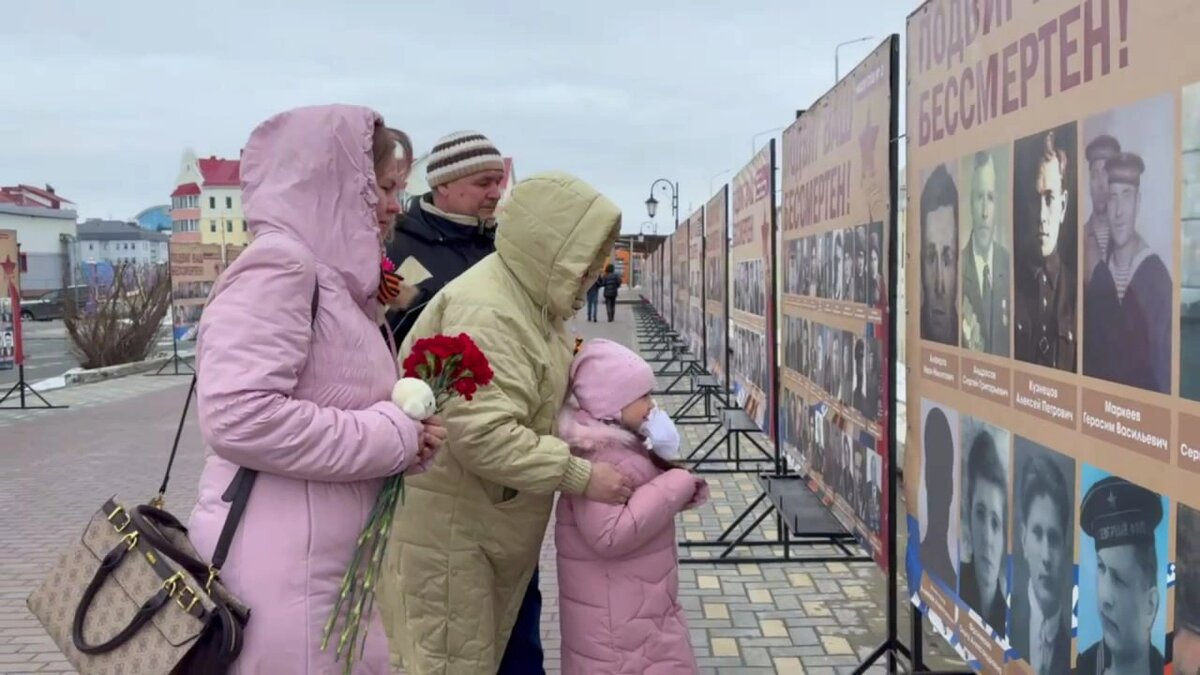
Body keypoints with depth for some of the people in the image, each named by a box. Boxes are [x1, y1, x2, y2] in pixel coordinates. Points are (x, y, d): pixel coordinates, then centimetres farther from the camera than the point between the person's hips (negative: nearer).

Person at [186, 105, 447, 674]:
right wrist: (393, 437, -17)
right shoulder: (279, 264, -14)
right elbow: (237, 416, -25)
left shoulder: (335, 277, 15)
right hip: (281, 576, -9)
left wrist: (406, 433, 3)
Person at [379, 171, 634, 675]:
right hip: (447, 524, -10)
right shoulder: (485, 312, -25)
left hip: (494, 518, 10)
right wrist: (579, 475, -25)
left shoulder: (527, 299, 9)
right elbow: (483, 434, -31)